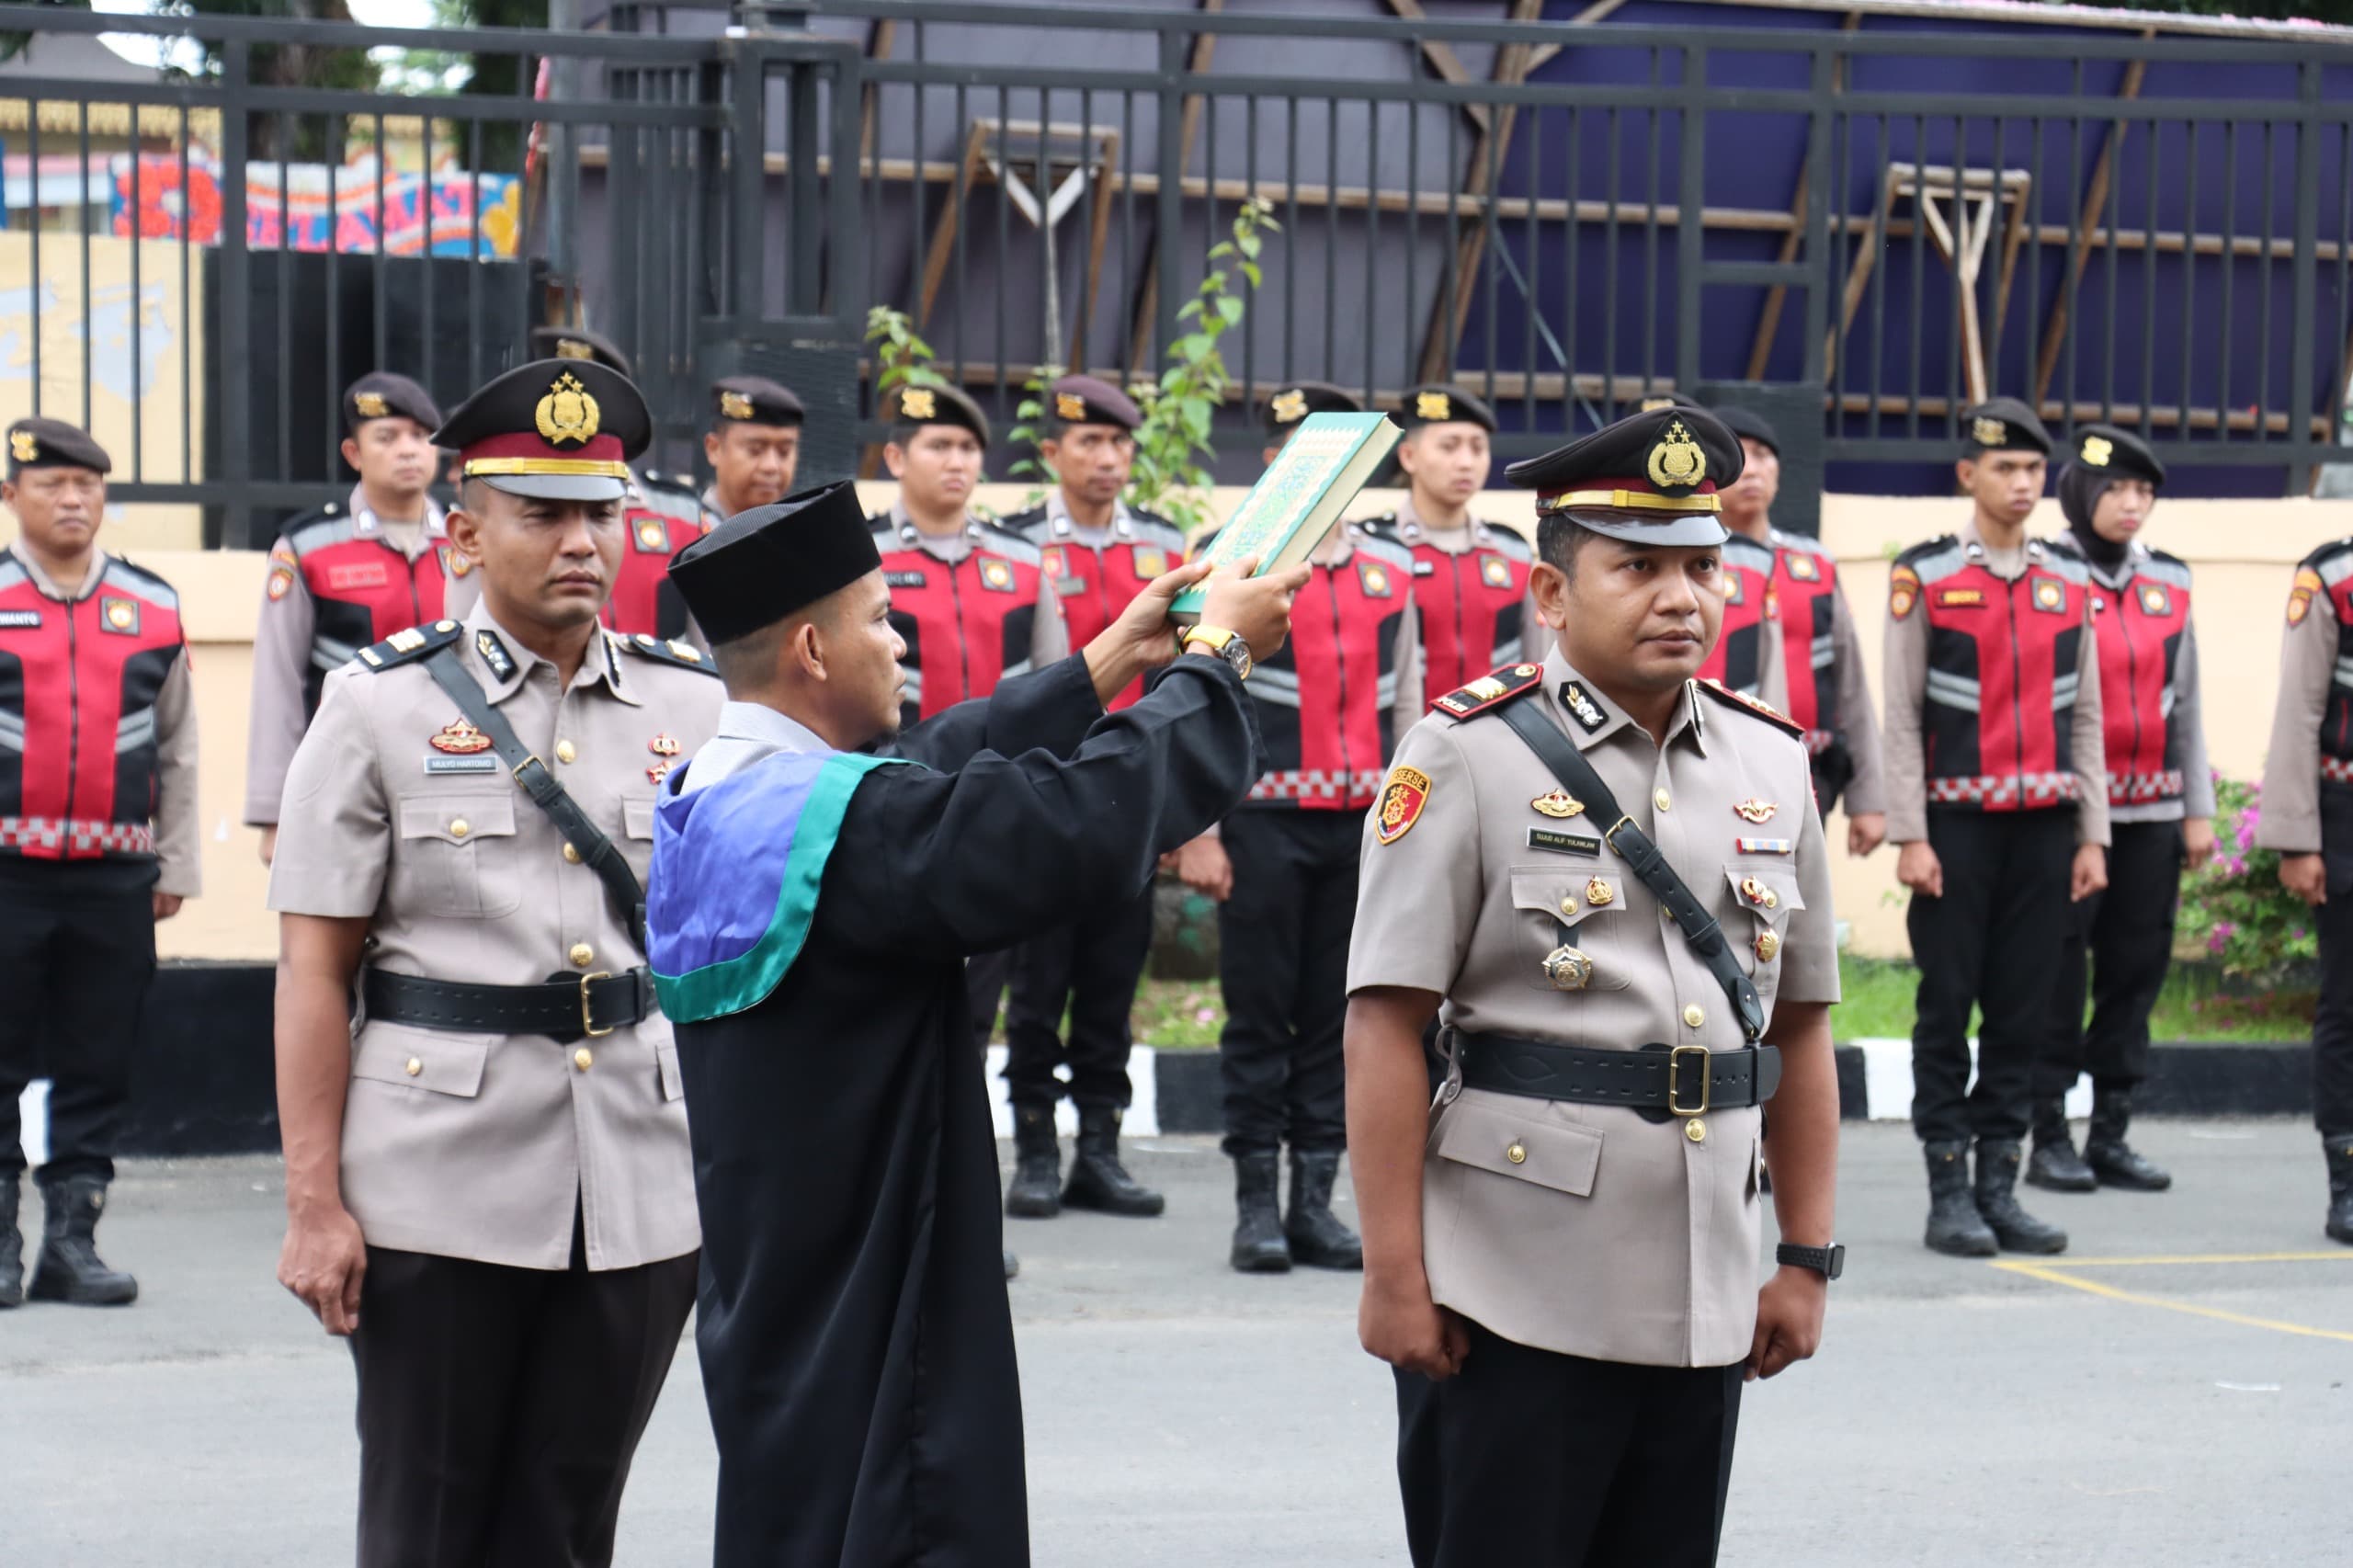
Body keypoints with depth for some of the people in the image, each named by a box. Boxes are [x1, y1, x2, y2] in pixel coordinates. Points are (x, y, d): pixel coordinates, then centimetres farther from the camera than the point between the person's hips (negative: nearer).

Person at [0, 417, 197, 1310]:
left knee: (98, 1068, 6)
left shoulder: (154, 609, 9)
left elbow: (178, 749, 13)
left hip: (116, 878, 2)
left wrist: (176, 867, 10)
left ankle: (72, 1243, 13)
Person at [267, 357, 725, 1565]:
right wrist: (314, 1204, -8)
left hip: (642, 1191, 2)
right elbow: (314, 974, -2)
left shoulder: (696, 708, 7)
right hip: (440, 1188, -2)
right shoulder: (383, 707, -1)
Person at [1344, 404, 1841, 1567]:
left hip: (1705, 1312, 5)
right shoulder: (1470, 755, -6)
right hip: (1512, 1304, -5)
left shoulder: (1771, 763, 9)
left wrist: (1809, 1257, 11)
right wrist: (1393, 1275, -12)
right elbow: (1387, 1028, -9)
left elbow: (1800, 1026, 14)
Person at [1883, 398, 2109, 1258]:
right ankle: (1948, 1194, 6)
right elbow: (1901, 715, -4)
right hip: (1957, 829, -3)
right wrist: (1909, 838, -9)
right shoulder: (1924, 576, -2)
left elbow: (2085, 718, 10)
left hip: (2044, 828, 4)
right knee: (1948, 1008, 0)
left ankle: (1999, 1185, 12)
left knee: (2024, 1008, 5)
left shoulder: (2071, 582, 9)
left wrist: (2093, 836, 5)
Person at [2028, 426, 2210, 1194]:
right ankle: (2049, 1138, 6)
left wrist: (2199, 808, 10)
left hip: (2151, 814, 5)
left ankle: (2111, 1135, 14)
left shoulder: (2169, 582, 12)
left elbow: (2185, 702, 15)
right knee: (2057, 977, -2)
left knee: (2136, 971, 6)